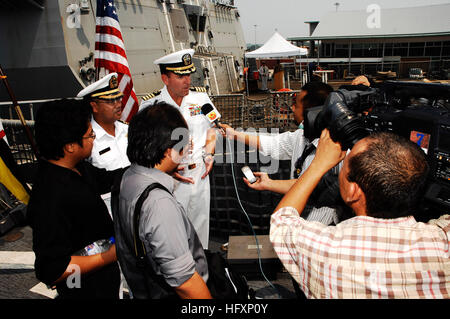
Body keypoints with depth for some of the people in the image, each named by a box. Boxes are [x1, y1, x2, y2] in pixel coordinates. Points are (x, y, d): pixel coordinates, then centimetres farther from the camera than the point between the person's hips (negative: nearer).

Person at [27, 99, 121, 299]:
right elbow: (50, 270, -31)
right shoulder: (51, 200, -35)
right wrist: (110, 256, -27)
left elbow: (106, 179, 11)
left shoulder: (76, 167, -7)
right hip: (87, 290, -8)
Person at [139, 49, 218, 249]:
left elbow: (211, 128, 14)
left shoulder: (200, 97, 1)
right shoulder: (150, 106, -10)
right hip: (171, 177, -3)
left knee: (200, 223, 17)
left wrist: (209, 154, -1)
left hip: (200, 172, 4)